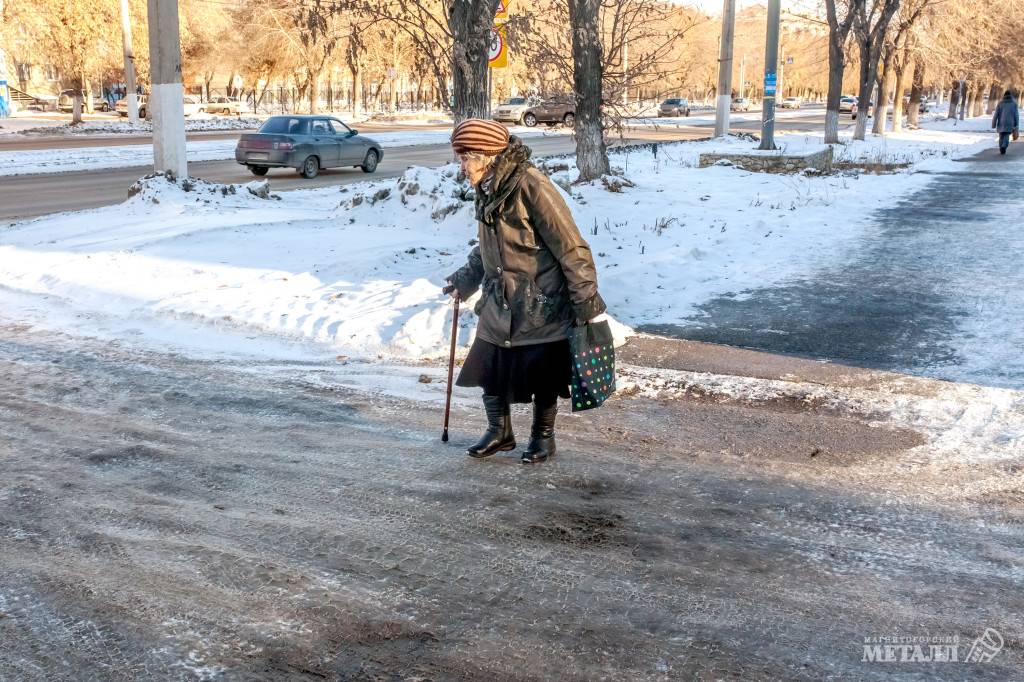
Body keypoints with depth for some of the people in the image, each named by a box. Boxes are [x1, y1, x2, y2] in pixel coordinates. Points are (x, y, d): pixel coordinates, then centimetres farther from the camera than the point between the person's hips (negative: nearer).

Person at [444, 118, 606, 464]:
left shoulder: (530, 186, -22)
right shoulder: (487, 189, 4)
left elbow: (570, 246, -20)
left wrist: (586, 299, -19)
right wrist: (467, 278, 22)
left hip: (541, 307, -7)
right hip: (499, 303, 8)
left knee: (542, 374, 6)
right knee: (487, 367, 10)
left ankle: (543, 436, 26)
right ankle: (499, 432, 29)